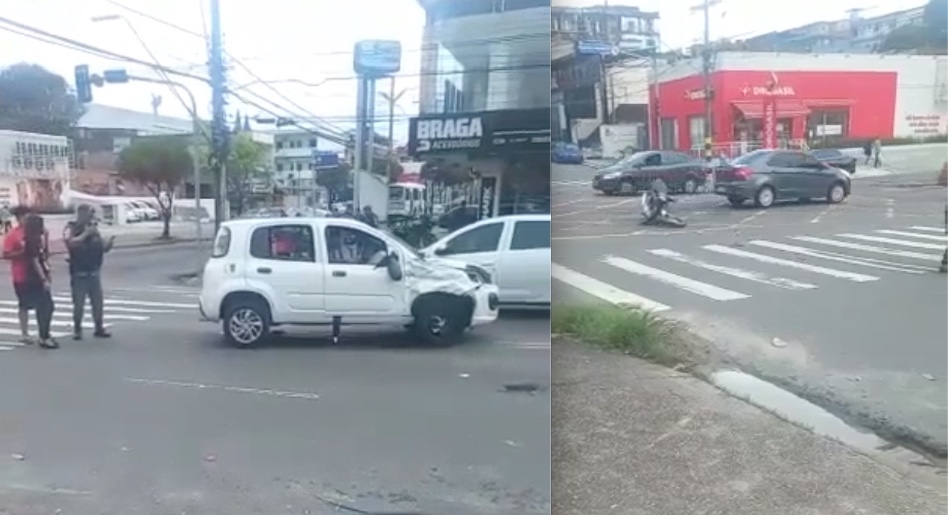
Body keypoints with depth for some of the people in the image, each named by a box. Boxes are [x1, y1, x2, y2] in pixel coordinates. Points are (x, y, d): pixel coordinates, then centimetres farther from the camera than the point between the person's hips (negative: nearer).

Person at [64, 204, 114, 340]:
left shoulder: (93, 228, 11)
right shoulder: (71, 228, -5)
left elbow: (103, 247, 14)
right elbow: (71, 242, -25)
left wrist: (109, 243, -7)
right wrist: (86, 233, -24)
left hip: (94, 272, 5)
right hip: (79, 273, -5)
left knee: (98, 302, 7)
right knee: (79, 304, 0)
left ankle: (99, 328, 17)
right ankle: (77, 330, 13)